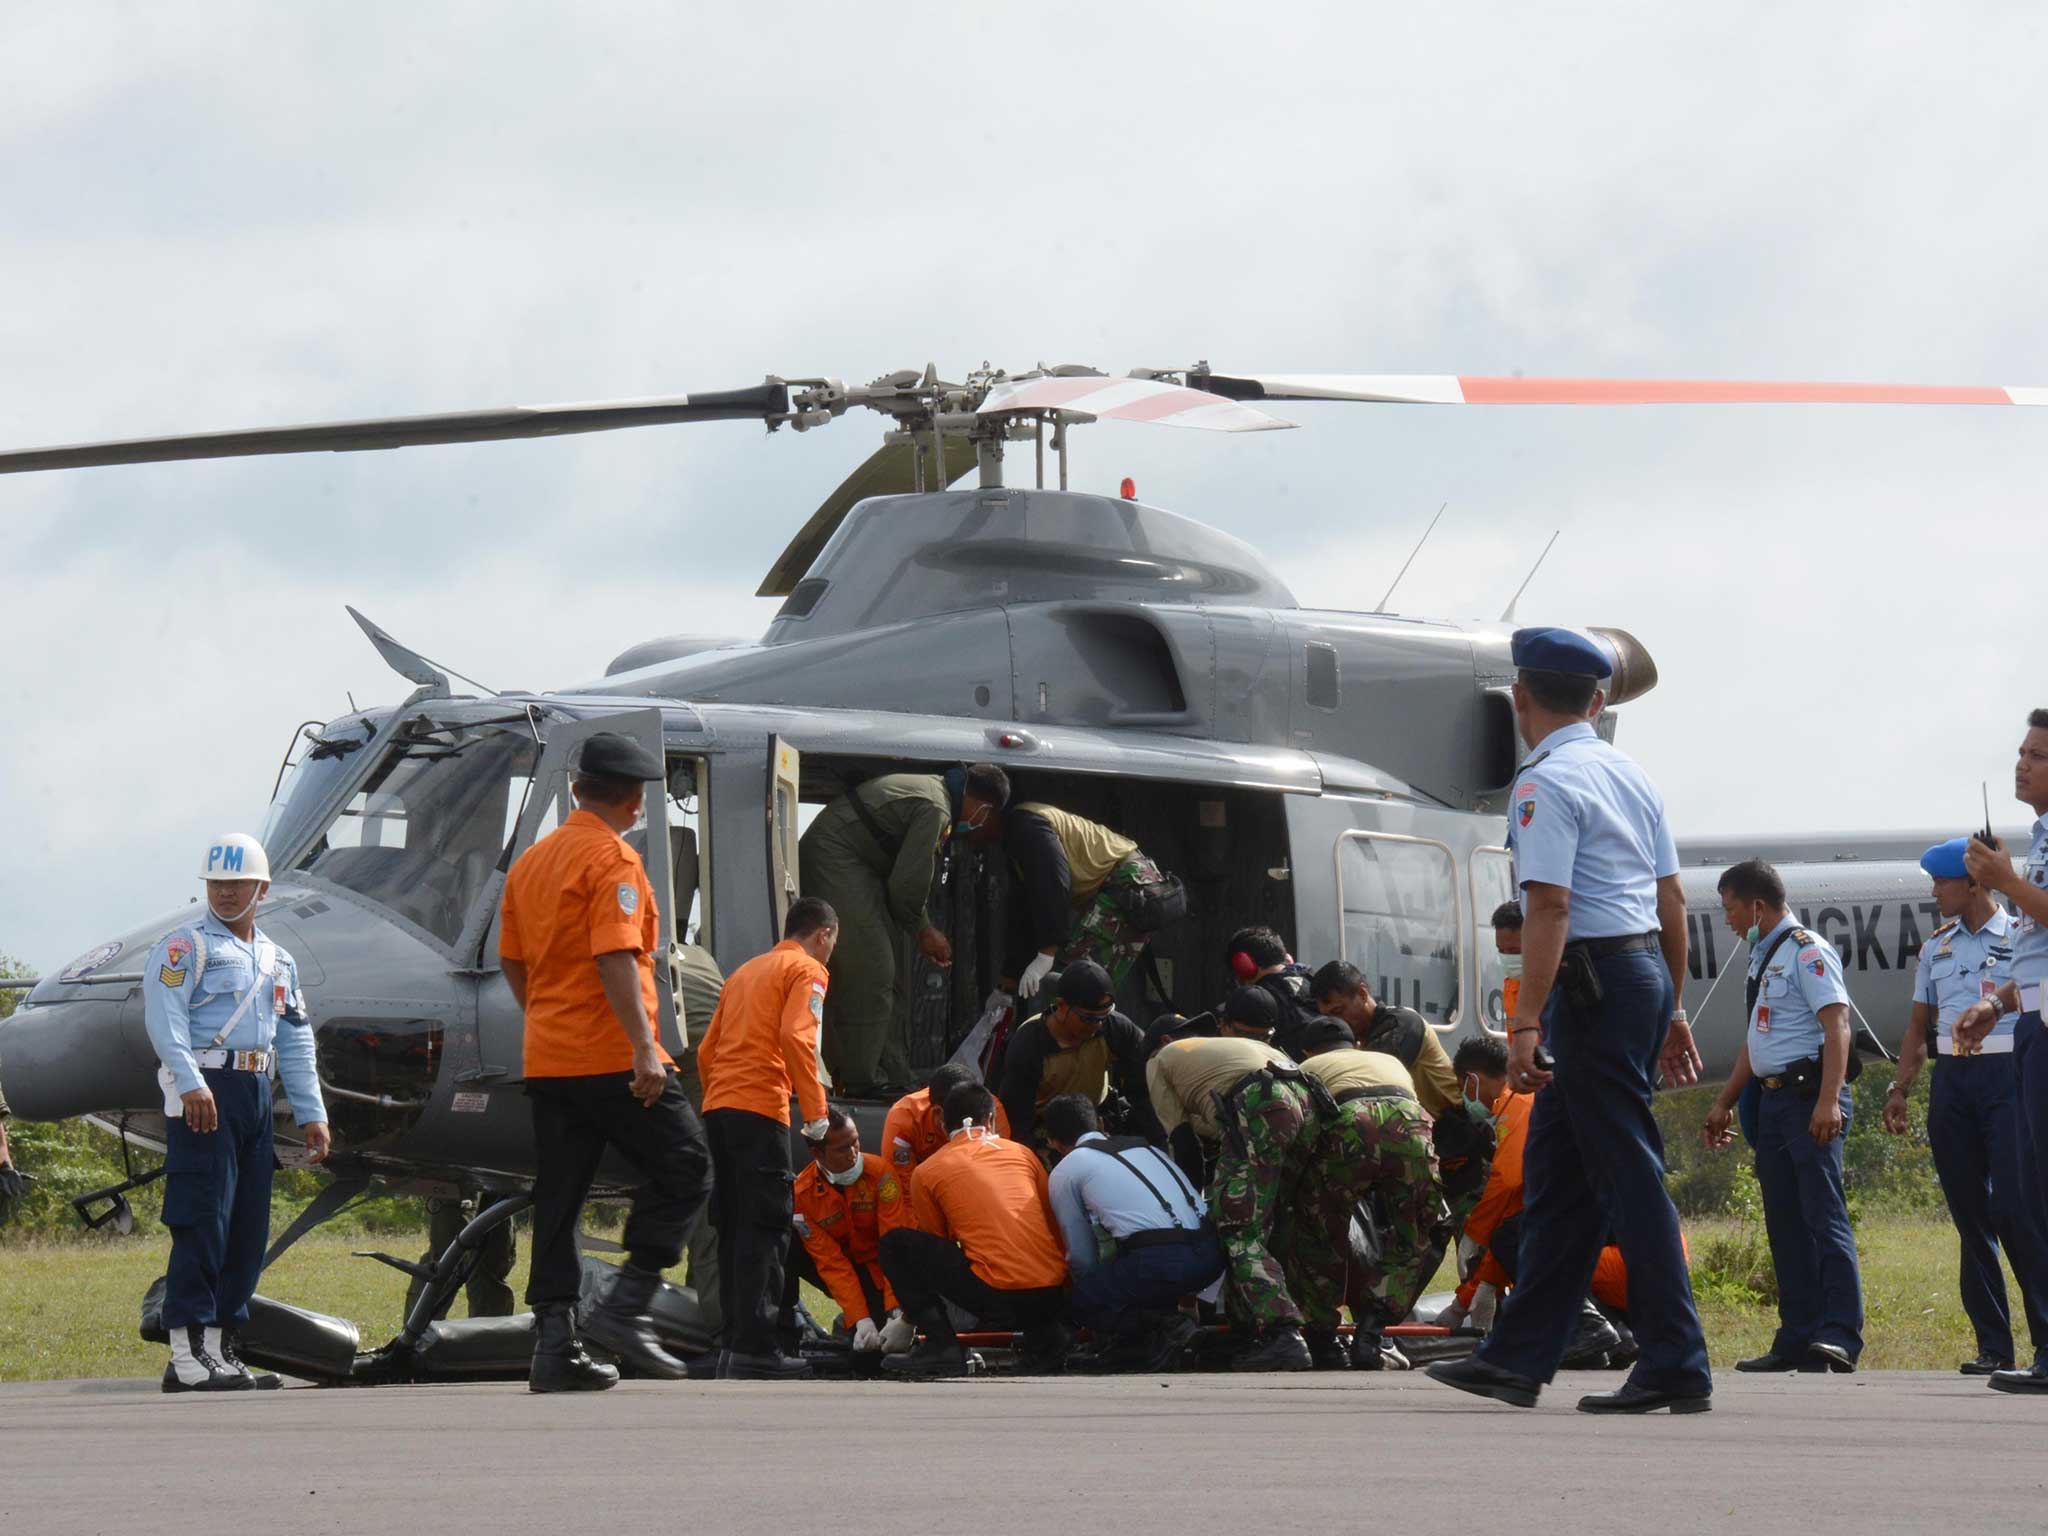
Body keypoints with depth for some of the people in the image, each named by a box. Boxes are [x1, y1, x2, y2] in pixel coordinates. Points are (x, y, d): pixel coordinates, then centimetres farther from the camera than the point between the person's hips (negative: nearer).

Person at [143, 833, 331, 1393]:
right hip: (202, 1091, -8)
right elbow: (164, 1016, -14)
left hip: (255, 1093, 8)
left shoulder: (277, 962, 21)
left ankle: (220, 1348, 13)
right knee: (203, 1221, -12)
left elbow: (295, 1042, 24)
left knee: (249, 1226, 7)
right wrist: (191, 1082, -27)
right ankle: (186, 1356, -13)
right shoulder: (186, 946, -1)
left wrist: (311, 1113, 17)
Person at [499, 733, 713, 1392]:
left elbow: (512, 962, 21)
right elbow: (616, 958, -20)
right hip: (613, 1058, -8)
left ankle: (553, 1343, 3)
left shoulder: (530, 861, 16)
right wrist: (644, 1048, -24)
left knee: (558, 1196, 7)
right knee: (682, 1167, 0)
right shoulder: (613, 860, -9)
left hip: (546, 1058, 8)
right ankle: (624, 1306, -11)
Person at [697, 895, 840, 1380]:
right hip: (760, 1108, -8)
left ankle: (733, 1344, 10)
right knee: (765, 1228, -10)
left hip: (717, 1105, 8)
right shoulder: (808, 970, 2)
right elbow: (796, 1037, -14)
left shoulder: (746, 972, 26)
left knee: (735, 1227, 11)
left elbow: (707, 1050, 24)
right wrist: (816, 1109, -13)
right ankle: (754, 1349, -16)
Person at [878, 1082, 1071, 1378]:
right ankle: (1045, 1336, 10)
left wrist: (904, 1319, 34)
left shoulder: (928, 1171, 11)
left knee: (895, 1244, 10)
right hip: (1052, 1295, 5)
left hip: (994, 1292, -5)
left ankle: (941, 1346, 0)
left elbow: (932, 1241, 20)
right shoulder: (1022, 1154, 19)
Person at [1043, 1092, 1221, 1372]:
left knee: (1083, 1303, 12)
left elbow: (1082, 1257, 16)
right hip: (1212, 1256, 7)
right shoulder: (1144, 1146, 29)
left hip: (1160, 1261, -7)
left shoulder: (1064, 1172, 12)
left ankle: (1164, 1327, -8)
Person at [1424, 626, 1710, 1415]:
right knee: (1557, 1166, 13)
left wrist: (1526, 1025, -22)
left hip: (1593, 980, -9)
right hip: (1647, 970, 9)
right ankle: (1518, 1357, 16)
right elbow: (1672, 899, 17)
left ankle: (1678, 1367, -6)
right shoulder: (1630, 776, 15)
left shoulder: (1547, 784, -12)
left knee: (1629, 1172, -6)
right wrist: (1671, 1009, 23)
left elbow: (1549, 909, -20)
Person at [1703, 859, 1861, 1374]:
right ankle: (1797, 1341, 7)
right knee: (1784, 1223, 7)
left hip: (1809, 1094, -10)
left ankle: (1841, 1336, -19)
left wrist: (1828, 1100, -26)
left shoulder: (1806, 951, -8)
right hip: (1773, 1097, 10)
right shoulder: (1763, 957, 20)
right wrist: (1725, 1102, 31)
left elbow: (1837, 1026, -17)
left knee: (1823, 1215, -14)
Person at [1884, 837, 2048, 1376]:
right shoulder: (1937, 947, 17)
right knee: (1969, 1214, 3)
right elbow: (1920, 1024, 21)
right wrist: (1899, 1087, 13)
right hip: (1950, 1079, 6)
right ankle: (1993, 1345, 6)